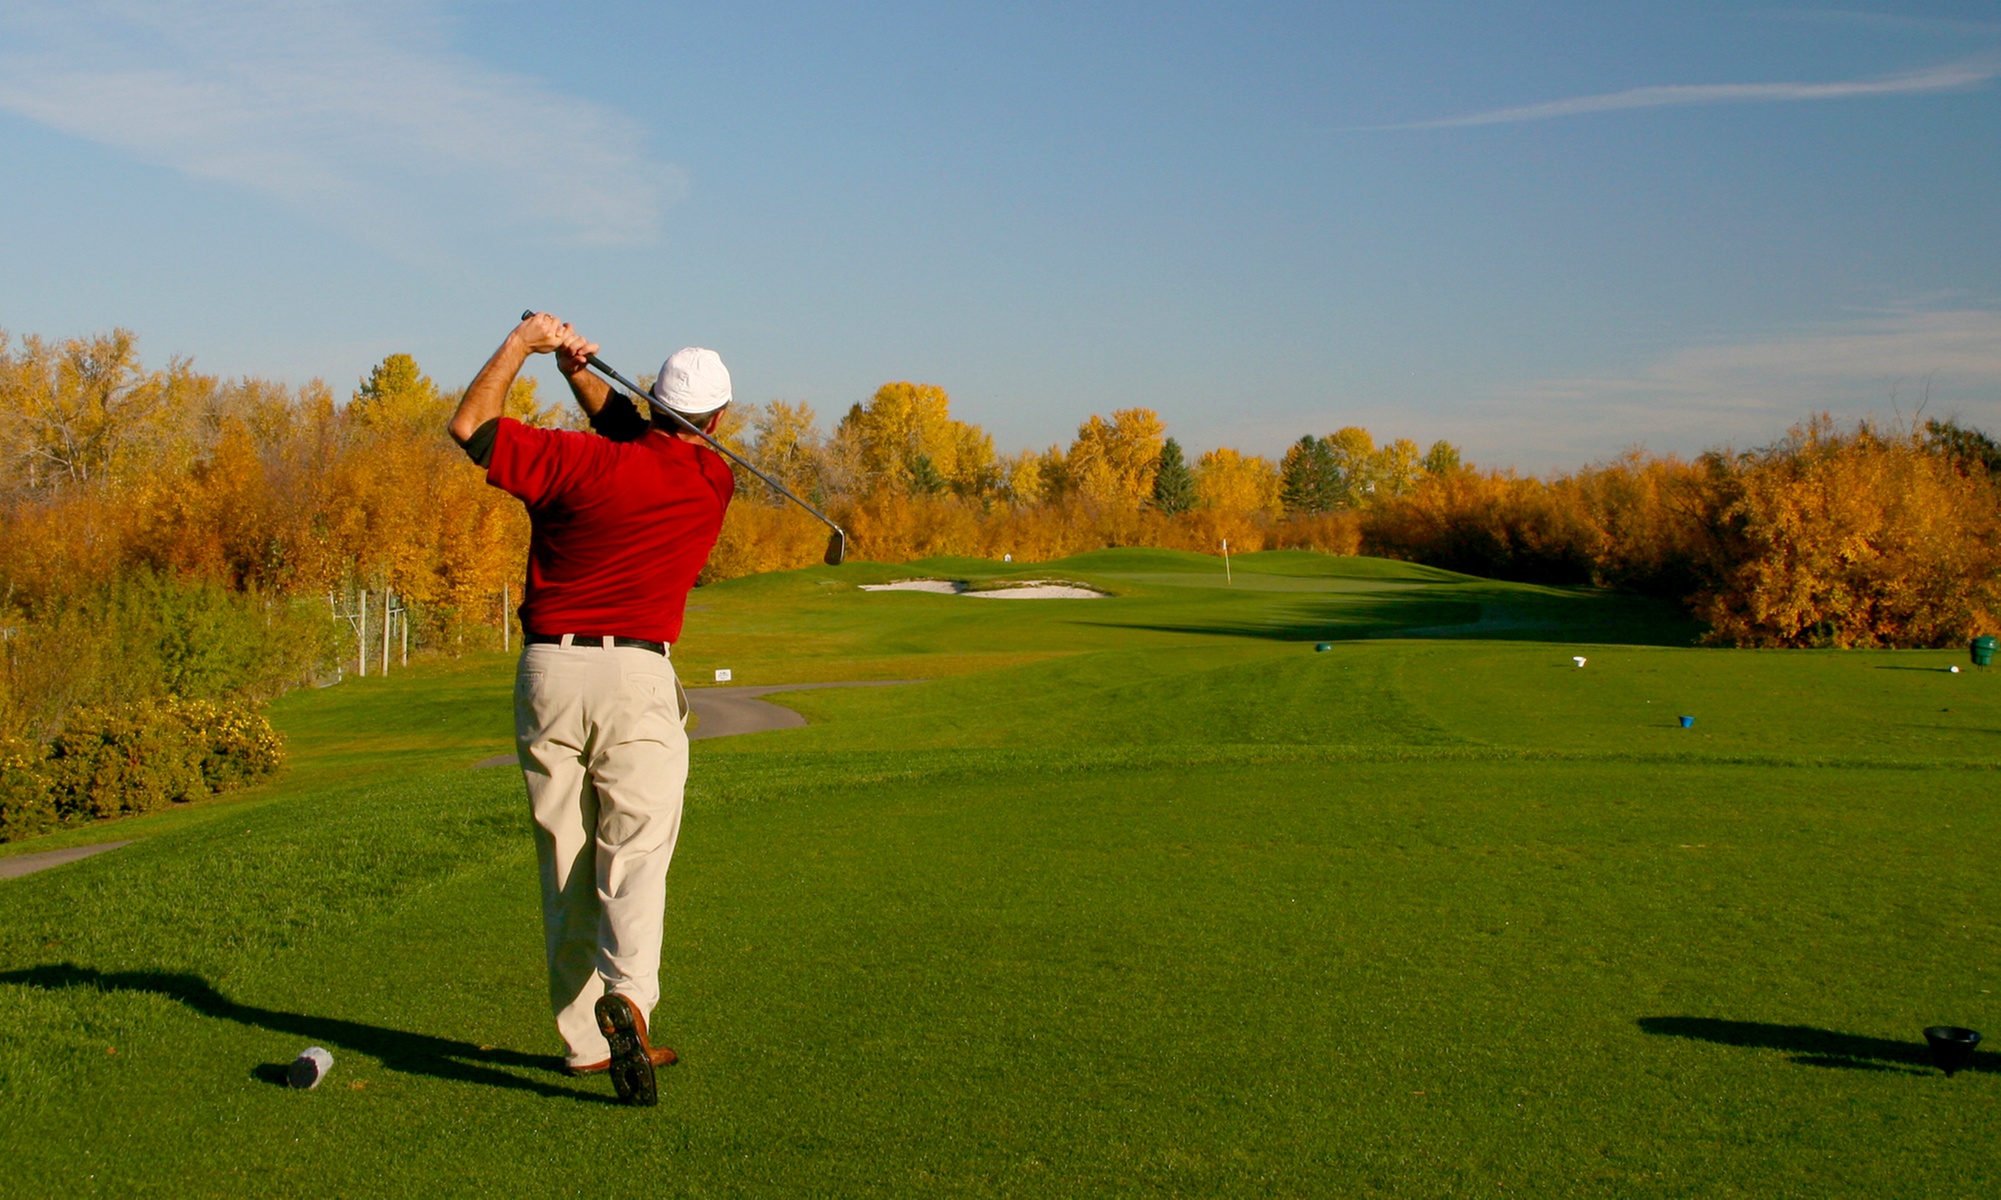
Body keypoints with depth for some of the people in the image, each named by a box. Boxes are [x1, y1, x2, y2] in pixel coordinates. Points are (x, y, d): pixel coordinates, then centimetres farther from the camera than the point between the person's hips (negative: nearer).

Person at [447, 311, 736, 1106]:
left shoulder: (575, 461, -3)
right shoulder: (712, 480, 6)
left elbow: (470, 425, 6)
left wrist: (521, 343, 13)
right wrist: (582, 375, 17)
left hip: (548, 670, 1)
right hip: (635, 675, -1)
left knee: (565, 862, 9)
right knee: (635, 856, -4)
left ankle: (585, 1039, 13)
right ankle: (625, 996, -30)